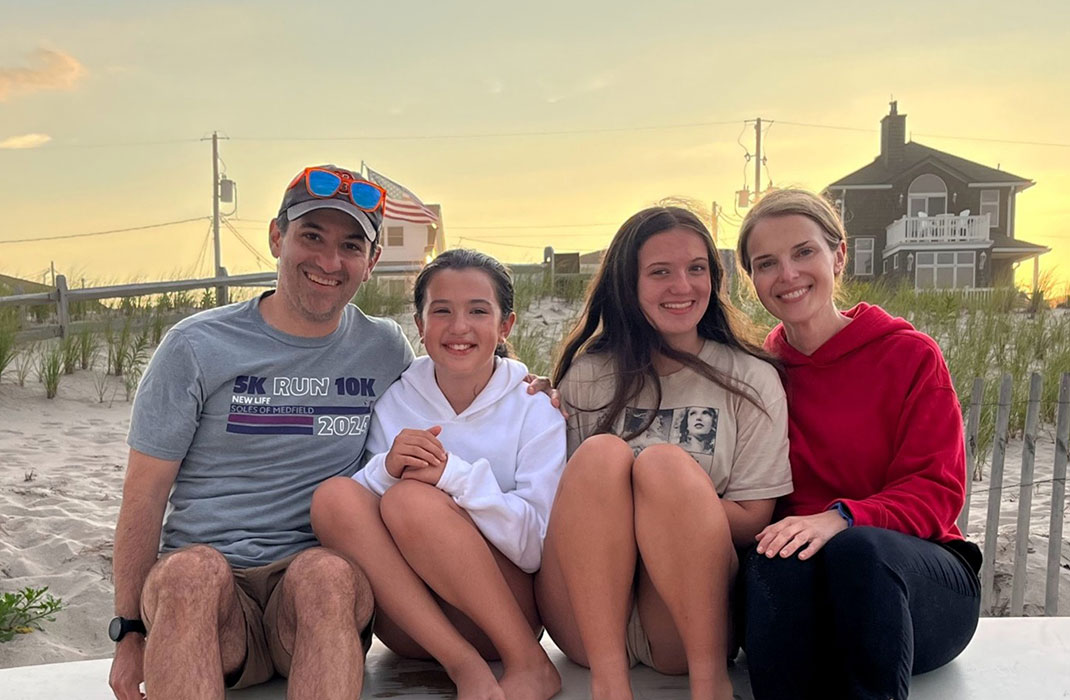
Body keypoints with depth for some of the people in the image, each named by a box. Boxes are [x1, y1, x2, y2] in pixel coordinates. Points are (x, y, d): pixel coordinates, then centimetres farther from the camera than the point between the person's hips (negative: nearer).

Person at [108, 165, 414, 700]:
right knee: (192, 570, -35)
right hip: (202, 589, 0)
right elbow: (143, 495, 3)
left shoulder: (386, 349, 9)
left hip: (322, 573, 1)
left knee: (326, 574, -34)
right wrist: (129, 632, 0)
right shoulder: (197, 346, 2)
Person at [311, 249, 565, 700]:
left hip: (504, 606, -3)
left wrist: (453, 474, -25)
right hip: (407, 621, 3)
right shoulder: (391, 403, 4)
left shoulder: (535, 409, -3)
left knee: (411, 498, -28)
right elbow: (353, 522, 1)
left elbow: (540, 545, -12)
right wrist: (385, 469, -20)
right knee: (334, 496, -22)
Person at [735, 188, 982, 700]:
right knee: (774, 559, -34)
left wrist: (841, 518, -24)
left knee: (858, 547, -35)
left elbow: (936, 491, -6)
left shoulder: (910, 355, 0)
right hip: (796, 595, 1)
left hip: (920, 580, -1)